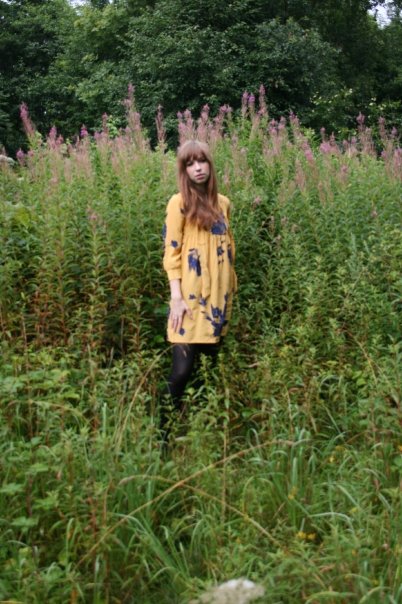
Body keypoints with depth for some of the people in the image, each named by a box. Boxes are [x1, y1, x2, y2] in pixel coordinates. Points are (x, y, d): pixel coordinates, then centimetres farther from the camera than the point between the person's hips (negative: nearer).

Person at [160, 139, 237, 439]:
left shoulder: (222, 203, 11)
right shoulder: (179, 203, -4)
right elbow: (171, 252, -8)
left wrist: (232, 285, 15)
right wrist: (177, 297, -15)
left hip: (219, 294, 6)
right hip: (191, 296, -5)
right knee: (183, 367, -10)